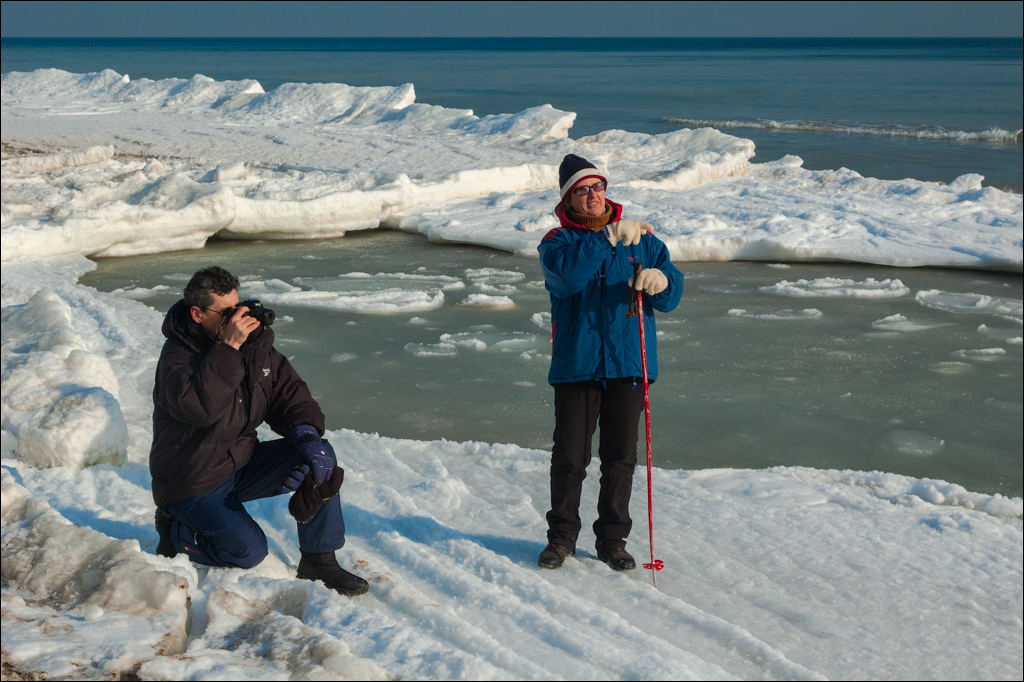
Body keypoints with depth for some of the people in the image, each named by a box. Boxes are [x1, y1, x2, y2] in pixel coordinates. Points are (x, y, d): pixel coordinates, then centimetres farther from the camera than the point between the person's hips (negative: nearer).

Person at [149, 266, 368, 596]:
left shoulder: (256, 341, -1)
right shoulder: (178, 355, -20)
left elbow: (289, 392, 5)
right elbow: (198, 406, -40)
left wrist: (307, 432, -15)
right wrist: (229, 347, -40)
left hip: (243, 461, 6)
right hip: (194, 483, -6)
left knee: (318, 457, -14)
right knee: (248, 550, -21)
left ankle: (319, 561, -5)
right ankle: (175, 530, 6)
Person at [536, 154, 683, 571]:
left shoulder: (642, 238, 9)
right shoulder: (557, 242, 2)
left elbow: (672, 297, 3)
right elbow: (567, 275, -22)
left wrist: (660, 280, -20)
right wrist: (608, 238, -28)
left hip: (628, 365, 2)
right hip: (576, 365, -2)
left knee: (620, 457, 8)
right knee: (569, 457, 2)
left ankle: (613, 540, 21)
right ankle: (562, 536, 20)